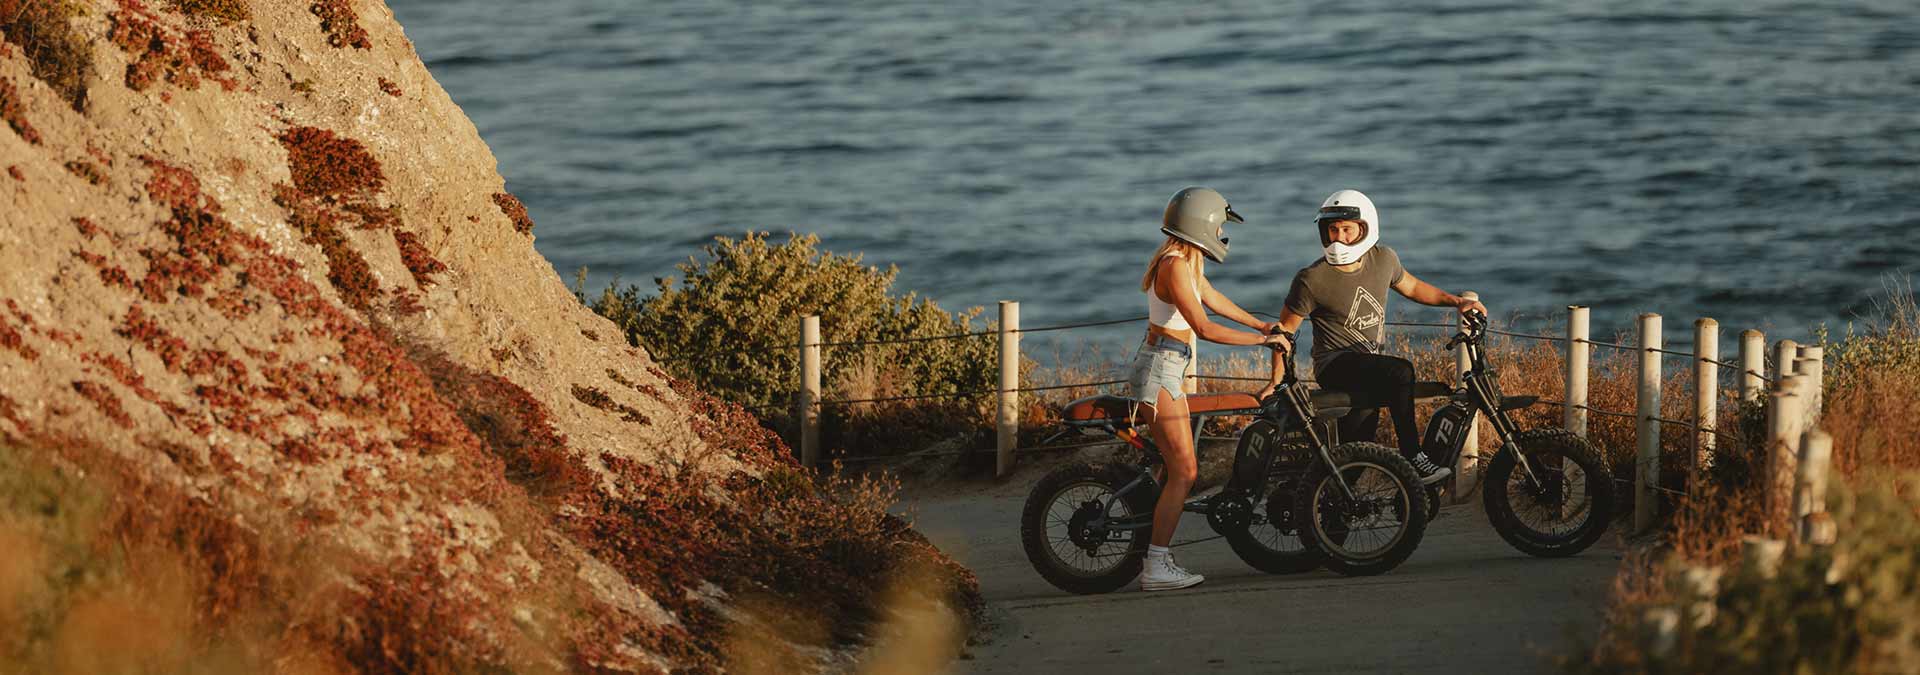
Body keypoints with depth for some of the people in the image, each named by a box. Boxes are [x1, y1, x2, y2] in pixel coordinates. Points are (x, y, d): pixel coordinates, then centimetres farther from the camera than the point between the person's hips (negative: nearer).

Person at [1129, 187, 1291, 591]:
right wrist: (1264, 340, -20)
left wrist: (1263, 326, 37)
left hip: (1166, 371, 10)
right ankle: (1156, 569, -11)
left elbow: (1215, 300, 29)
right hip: (1159, 371, -10)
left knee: (1182, 471, 12)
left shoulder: (1185, 263, 13)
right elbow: (1204, 328, -24)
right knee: (1183, 474, -11)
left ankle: (1158, 561, 13)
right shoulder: (1175, 266, -18)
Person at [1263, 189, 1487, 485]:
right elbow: (1285, 329, -3)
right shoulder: (1312, 279, -11)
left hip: (1370, 363, 6)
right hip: (1335, 364, -6)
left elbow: (1412, 287, 23)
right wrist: (1277, 382, -8)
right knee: (1401, 371, -29)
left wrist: (1457, 301, 14)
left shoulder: (1383, 260, 4)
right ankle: (1412, 457, -25)